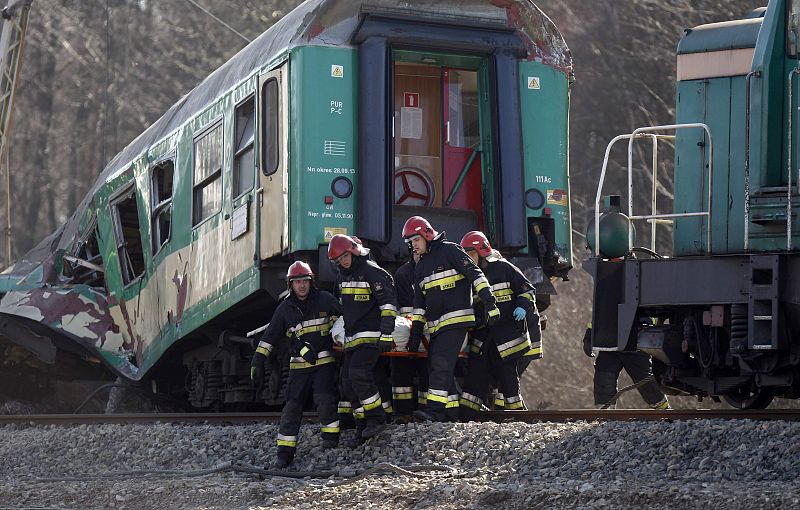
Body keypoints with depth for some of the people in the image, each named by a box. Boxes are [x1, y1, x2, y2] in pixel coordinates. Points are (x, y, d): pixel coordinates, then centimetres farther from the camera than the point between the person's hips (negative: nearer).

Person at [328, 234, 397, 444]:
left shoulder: (372, 272, -11)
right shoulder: (343, 275, 16)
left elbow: (388, 303, -15)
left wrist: (386, 334, -21)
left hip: (371, 336, -9)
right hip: (351, 338, 9)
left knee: (358, 374, -24)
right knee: (348, 384, 3)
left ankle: (377, 419, -13)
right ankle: (363, 427, 9)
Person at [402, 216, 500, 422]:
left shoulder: (449, 251, -4)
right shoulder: (421, 266, 20)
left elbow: (475, 274, -11)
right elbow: (419, 302, 22)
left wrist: (489, 302, -20)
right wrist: (416, 330, 15)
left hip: (456, 320, -9)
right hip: (436, 325, 9)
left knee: (441, 362, -18)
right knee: (435, 366, 6)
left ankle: (435, 408, -24)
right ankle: (452, 409, 10)